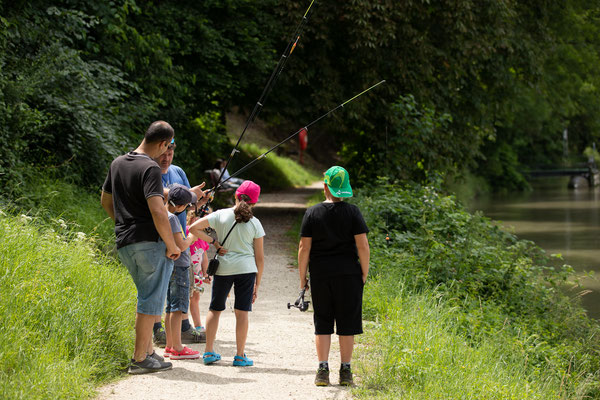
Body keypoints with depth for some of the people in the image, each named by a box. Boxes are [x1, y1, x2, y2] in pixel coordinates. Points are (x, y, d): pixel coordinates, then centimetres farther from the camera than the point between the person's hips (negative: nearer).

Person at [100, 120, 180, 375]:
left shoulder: (118, 163, 12)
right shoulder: (150, 168, -15)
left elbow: (105, 200, 24)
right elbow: (157, 210, -23)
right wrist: (171, 245, -14)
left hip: (124, 245, 8)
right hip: (150, 241, -8)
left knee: (148, 297, 19)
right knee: (151, 300, -1)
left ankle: (148, 351, 21)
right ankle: (140, 359, 1)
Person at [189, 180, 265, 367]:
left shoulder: (221, 215, 0)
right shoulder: (254, 223, 1)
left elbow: (193, 228, -5)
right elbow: (259, 257, 3)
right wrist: (257, 284, 11)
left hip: (223, 268, 1)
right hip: (246, 268, -1)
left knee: (215, 309, 12)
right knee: (242, 312, 1)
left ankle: (209, 352, 12)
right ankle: (240, 356, 2)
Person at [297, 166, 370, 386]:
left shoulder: (312, 213, -2)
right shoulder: (352, 212, -5)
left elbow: (304, 247, -2)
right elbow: (362, 245, -7)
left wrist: (302, 276, 7)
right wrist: (364, 273, 4)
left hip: (320, 275, 1)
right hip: (349, 275, -1)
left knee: (322, 324, 8)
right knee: (346, 325, 6)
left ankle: (322, 370, 4)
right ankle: (345, 371, 8)